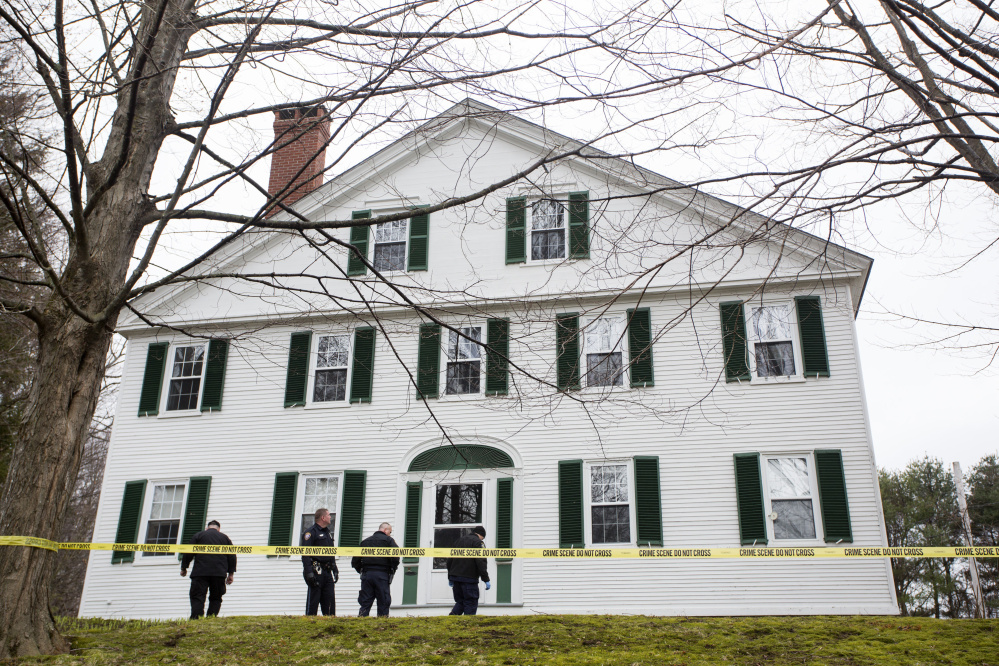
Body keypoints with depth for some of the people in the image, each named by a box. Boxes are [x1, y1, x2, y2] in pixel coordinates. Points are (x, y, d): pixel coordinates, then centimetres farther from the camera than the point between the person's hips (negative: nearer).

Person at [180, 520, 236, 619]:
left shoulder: (198, 535, 12)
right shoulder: (225, 538, 17)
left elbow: (188, 553, 6)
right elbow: (232, 557, 13)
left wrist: (183, 568, 16)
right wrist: (230, 573, 18)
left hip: (200, 573, -2)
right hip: (219, 574, 2)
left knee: (197, 597, -4)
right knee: (216, 598, 9)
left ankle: (196, 619, -19)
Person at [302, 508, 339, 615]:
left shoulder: (327, 532, 20)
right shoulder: (311, 532, -7)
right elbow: (305, 554, -14)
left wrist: (335, 569, 21)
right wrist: (309, 572, -21)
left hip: (327, 572, 8)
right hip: (316, 571, -8)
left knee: (330, 600, 6)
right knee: (313, 601, -3)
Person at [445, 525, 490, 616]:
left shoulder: (459, 541, 19)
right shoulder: (478, 542, -3)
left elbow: (449, 560, 20)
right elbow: (481, 562, -13)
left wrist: (450, 577, 25)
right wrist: (486, 580, -13)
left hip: (455, 577, 6)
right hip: (469, 578, -6)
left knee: (460, 602, 16)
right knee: (471, 602, 1)